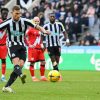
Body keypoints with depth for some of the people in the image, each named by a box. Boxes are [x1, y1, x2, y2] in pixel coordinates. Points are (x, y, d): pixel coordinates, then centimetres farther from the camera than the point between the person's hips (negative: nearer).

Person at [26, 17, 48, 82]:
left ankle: (42, 77, 12)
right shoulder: (30, 29, -6)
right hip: (33, 48, -6)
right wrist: (29, 44, -16)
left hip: (39, 49, 7)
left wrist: (42, 45, 13)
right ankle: (33, 77, 2)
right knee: (32, 63, -4)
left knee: (43, 62, 3)